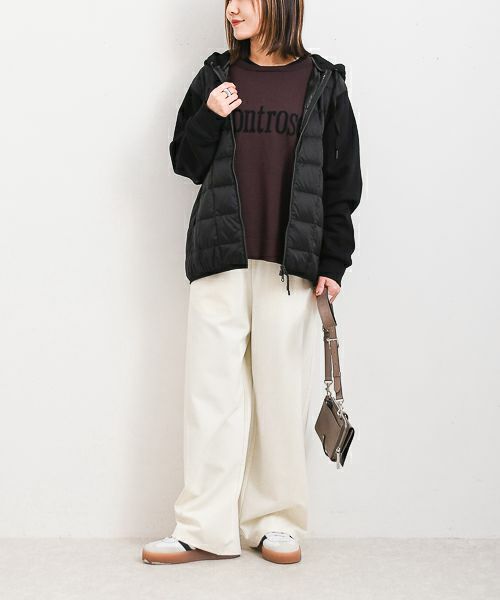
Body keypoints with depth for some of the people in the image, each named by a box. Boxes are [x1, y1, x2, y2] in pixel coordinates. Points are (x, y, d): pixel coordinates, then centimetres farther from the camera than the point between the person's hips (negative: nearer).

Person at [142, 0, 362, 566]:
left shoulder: (323, 84, 6)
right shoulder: (215, 77, 11)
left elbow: (342, 180, 5)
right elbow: (185, 162, 11)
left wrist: (332, 262, 0)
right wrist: (209, 119, -8)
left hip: (289, 264, -1)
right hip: (220, 262, 2)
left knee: (281, 393, 4)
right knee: (212, 392, 1)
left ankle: (277, 523, 16)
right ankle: (205, 529, 8)